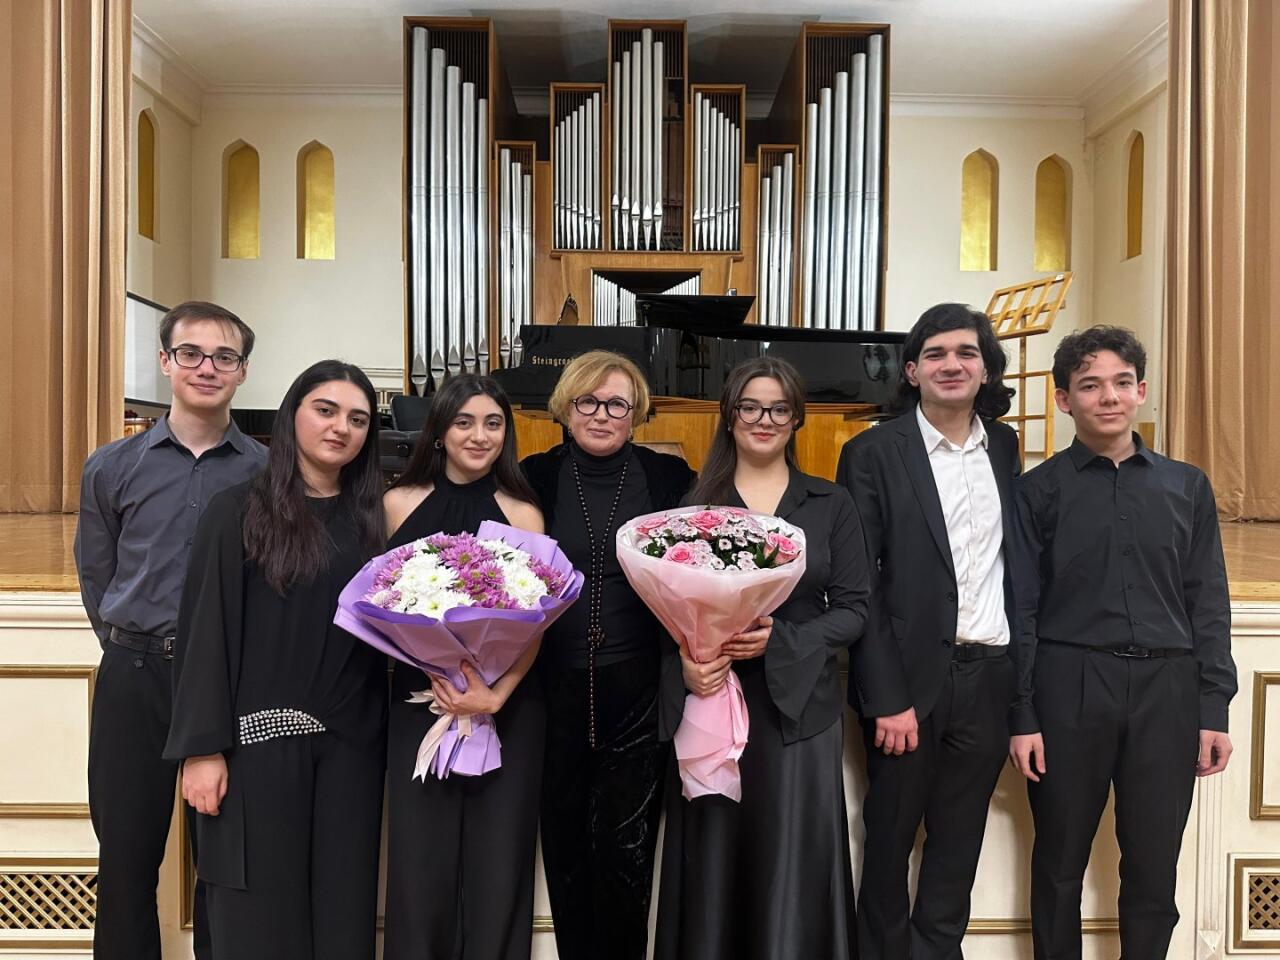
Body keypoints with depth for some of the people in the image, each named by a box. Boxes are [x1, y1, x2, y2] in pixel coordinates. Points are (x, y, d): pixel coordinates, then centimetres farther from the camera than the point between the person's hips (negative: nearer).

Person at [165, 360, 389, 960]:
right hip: (258, 739, -3)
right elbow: (205, 631, -6)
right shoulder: (238, 512, -2)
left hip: (351, 745, 3)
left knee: (343, 908, 10)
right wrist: (202, 747, -11)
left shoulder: (370, 520, 9)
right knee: (259, 911, 7)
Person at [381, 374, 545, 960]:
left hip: (507, 708, 0)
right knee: (420, 861, 4)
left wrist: (496, 694, -16)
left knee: (497, 861, 5)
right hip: (419, 701, 1)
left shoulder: (523, 514, 2)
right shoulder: (399, 504, 5)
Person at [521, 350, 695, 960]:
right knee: (564, 839, 13)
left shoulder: (669, 478, 2)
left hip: (639, 690, -1)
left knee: (626, 842, 5)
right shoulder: (535, 477, 2)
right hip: (557, 689, 1)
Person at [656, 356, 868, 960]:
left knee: (793, 866, 4)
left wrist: (778, 641, -15)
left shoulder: (831, 505, 5)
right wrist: (684, 662, -16)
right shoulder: (692, 504, 5)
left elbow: (852, 610, 0)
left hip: (798, 704, 0)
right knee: (712, 860, 7)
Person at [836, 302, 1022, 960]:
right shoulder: (872, 454, -6)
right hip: (911, 679, -4)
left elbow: (1014, 557, 14)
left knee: (958, 846, 16)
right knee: (890, 840, 11)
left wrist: (1021, 674, 8)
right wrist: (887, 699, -12)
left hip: (989, 677, 4)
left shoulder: (1004, 446, 9)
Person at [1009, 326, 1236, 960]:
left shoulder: (1187, 486, 9)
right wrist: (1022, 716, -4)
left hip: (1167, 688, 2)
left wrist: (1214, 711, 3)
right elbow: (1022, 607, -1)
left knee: (1154, 868, 9)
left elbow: (1208, 603, 9)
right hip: (1070, 686, -2)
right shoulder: (1038, 490, 1)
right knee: (1059, 863, 10)